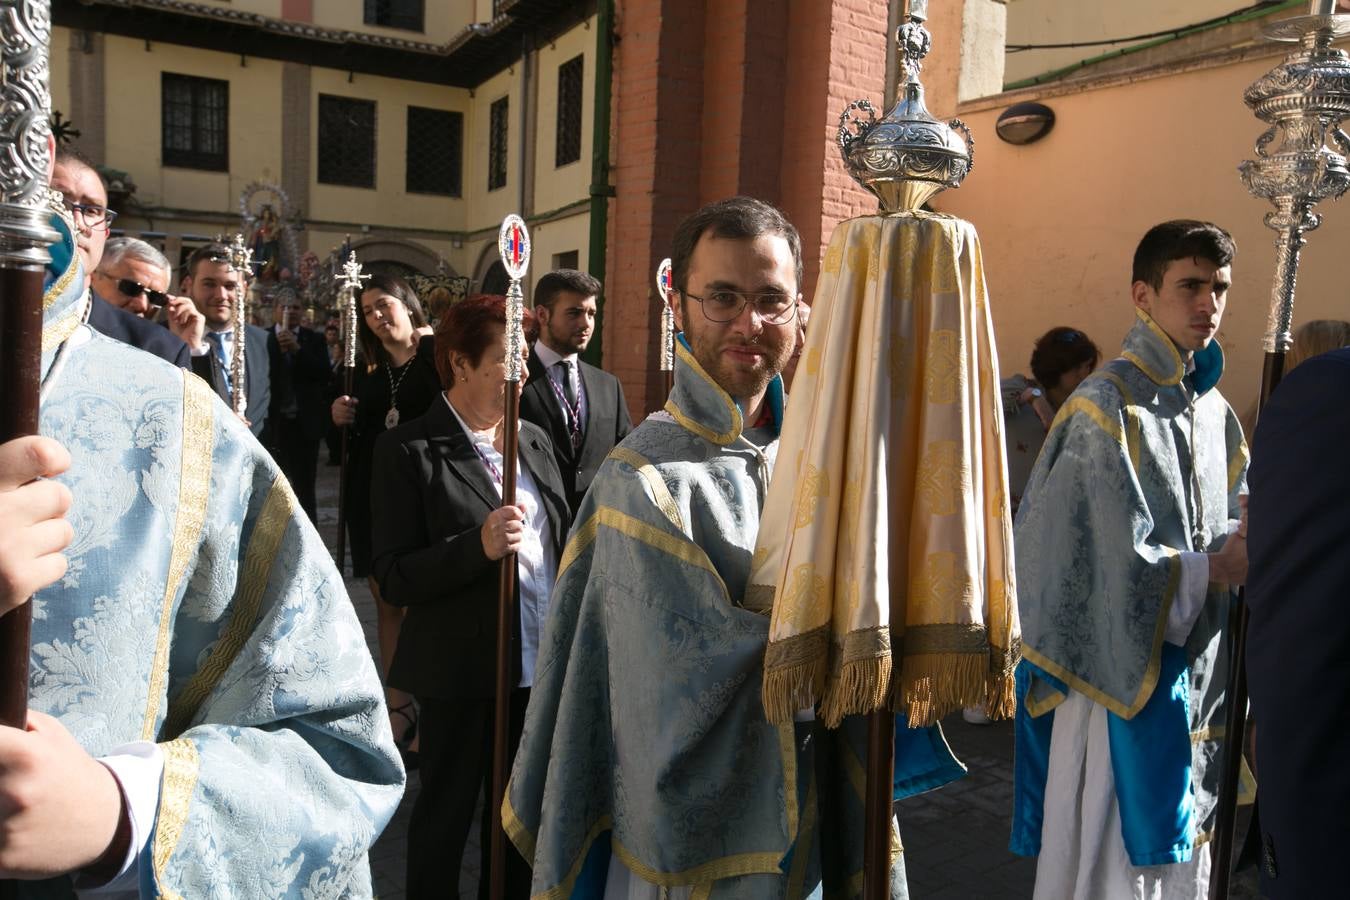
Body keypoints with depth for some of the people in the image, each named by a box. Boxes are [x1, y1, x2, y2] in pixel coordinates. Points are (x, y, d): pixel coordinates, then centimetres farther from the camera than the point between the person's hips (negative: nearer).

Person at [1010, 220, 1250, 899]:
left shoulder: (1215, 412, 10)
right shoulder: (1106, 406, -14)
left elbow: (1226, 531, 12)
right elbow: (1108, 560, -18)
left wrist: (1248, 541, -8)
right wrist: (1215, 569, -13)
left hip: (1194, 670, 8)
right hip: (1120, 669, -7)